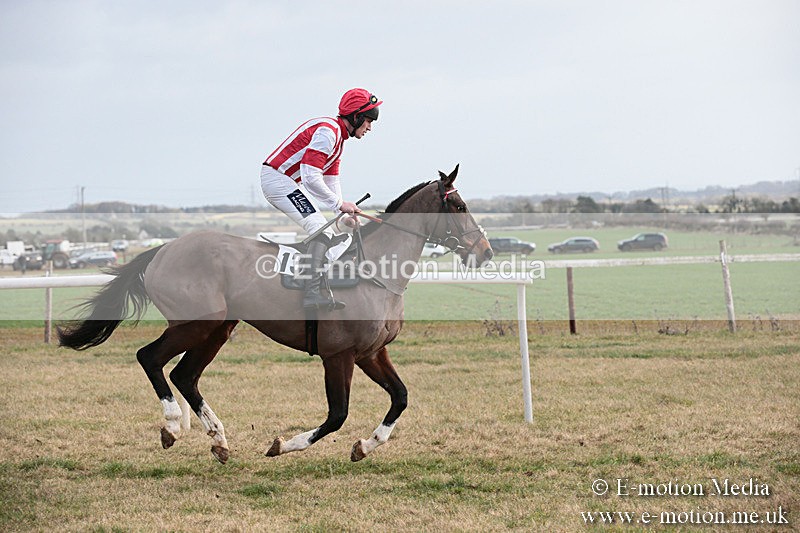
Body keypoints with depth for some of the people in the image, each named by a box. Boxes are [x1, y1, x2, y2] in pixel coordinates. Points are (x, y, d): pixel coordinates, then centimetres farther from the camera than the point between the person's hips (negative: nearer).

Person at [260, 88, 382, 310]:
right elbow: (311, 178, -27)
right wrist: (339, 204, -20)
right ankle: (314, 292, -28)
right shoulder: (328, 131, -19)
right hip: (277, 178, -11)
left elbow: (331, 181, 17)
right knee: (320, 229, -20)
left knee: (320, 229, 18)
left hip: (288, 183, 11)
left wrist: (345, 212, 7)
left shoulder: (337, 135, 15)